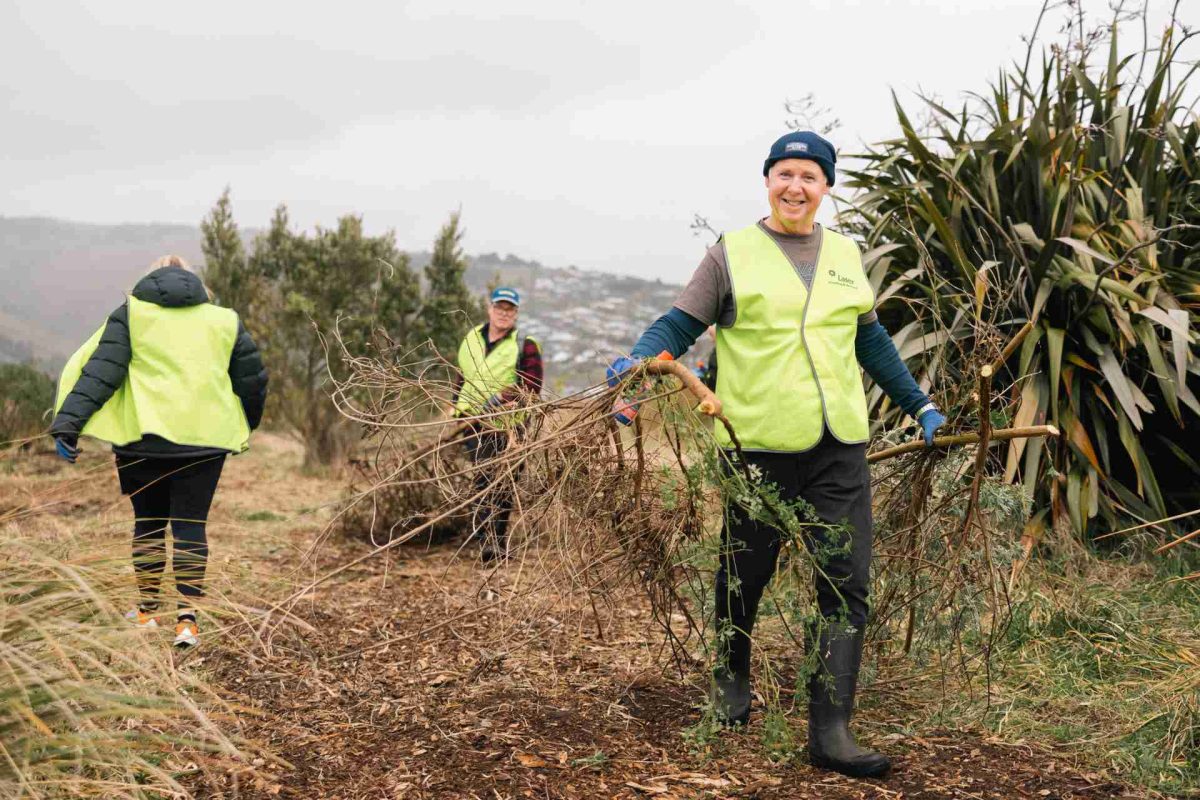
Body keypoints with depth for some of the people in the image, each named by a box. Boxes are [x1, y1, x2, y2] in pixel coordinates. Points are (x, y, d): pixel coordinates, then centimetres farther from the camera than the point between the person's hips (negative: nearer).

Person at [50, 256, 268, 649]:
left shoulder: (131, 313, 6)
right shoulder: (224, 320, 11)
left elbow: (98, 371, -4)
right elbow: (252, 380, 15)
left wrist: (68, 423, -9)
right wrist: (244, 427, 29)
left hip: (143, 437, 0)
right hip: (204, 438, 1)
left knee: (148, 522, 14)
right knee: (190, 525, 4)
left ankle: (146, 610, 22)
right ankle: (187, 619, -2)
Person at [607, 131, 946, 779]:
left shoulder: (846, 256, 14)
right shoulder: (731, 254, 2)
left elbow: (871, 342, 24)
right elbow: (678, 325, -3)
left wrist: (919, 406, 26)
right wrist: (636, 364, -22)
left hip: (839, 448, 3)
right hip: (758, 448, -3)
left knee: (845, 585, -4)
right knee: (744, 575, 11)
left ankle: (830, 732, 1)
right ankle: (730, 677, 39)